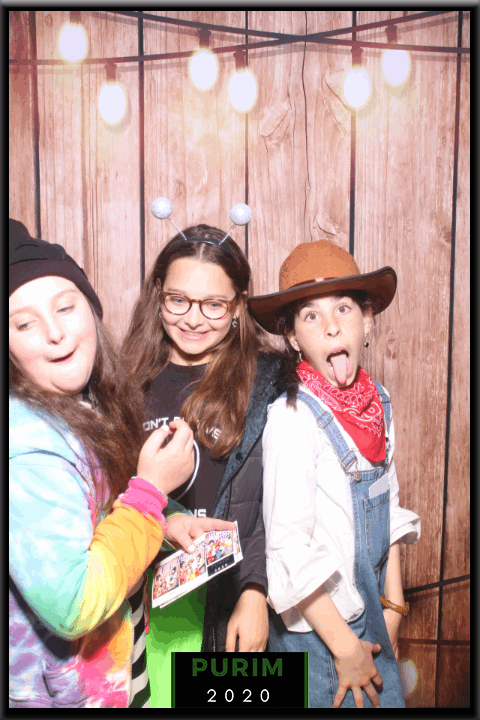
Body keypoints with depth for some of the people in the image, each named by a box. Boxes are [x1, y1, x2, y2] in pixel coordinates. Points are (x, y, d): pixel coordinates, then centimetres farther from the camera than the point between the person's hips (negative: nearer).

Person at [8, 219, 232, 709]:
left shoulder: (83, 409, -4)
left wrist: (160, 523, -6)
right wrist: (151, 490, -26)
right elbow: (72, 606, -32)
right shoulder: (28, 443, -31)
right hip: (56, 691, -7)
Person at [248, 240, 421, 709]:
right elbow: (287, 544, -21)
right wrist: (344, 647, -14)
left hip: (369, 615, 6)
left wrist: (393, 606, 9)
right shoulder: (293, 416, -22)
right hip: (315, 625, -6)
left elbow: (387, 508, 8)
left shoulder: (377, 402, -1)